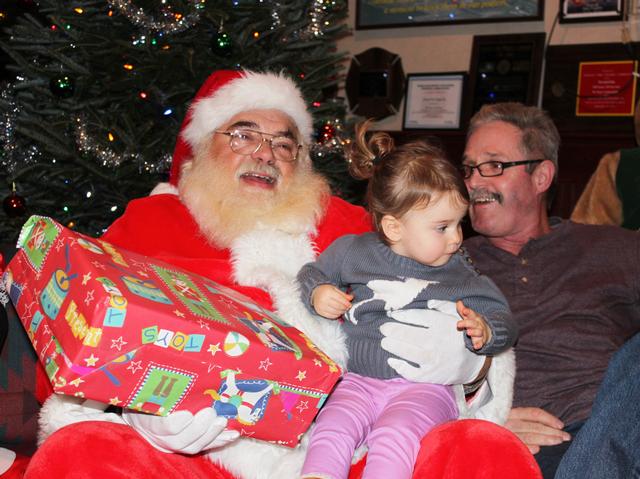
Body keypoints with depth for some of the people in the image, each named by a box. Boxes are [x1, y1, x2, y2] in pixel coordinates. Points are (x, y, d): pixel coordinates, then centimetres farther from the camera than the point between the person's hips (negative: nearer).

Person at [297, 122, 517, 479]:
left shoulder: (461, 273, 8)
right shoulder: (353, 251, 9)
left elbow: (503, 319, 9)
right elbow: (312, 273, 23)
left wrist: (485, 332, -16)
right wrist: (316, 293, -1)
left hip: (425, 386, -1)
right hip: (360, 380, 2)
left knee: (395, 434, -31)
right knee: (332, 426, -27)